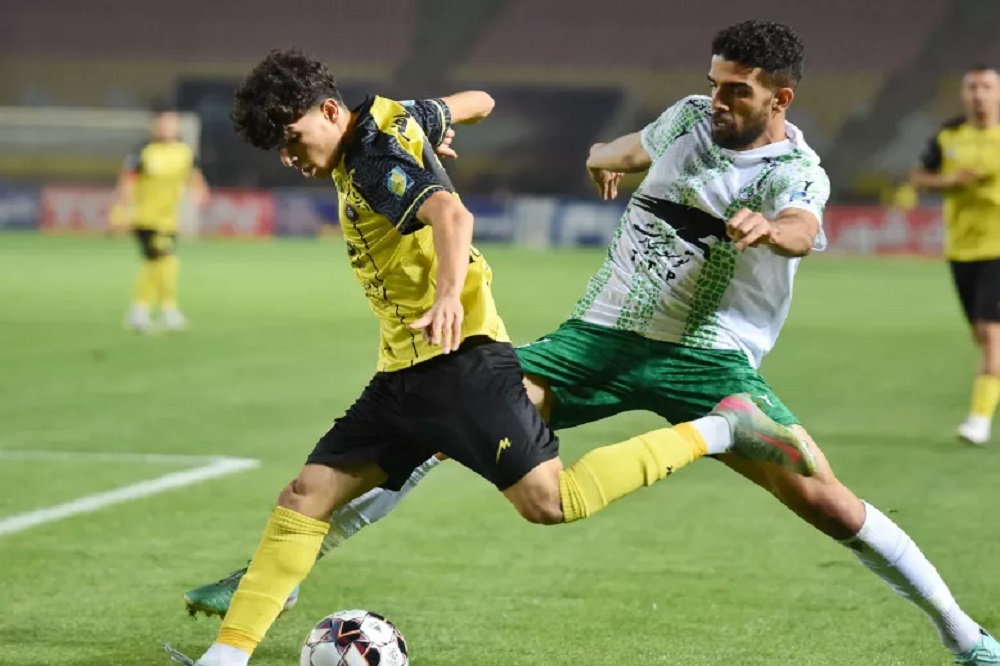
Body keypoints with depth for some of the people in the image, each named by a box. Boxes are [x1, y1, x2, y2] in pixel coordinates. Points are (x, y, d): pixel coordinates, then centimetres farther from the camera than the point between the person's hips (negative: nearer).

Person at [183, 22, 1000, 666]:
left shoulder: (794, 170, -11)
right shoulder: (690, 117, 6)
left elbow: (801, 229, -38)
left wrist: (769, 228, -57)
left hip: (706, 360, -4)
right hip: (601, 332, 5)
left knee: (819, 496, -21)